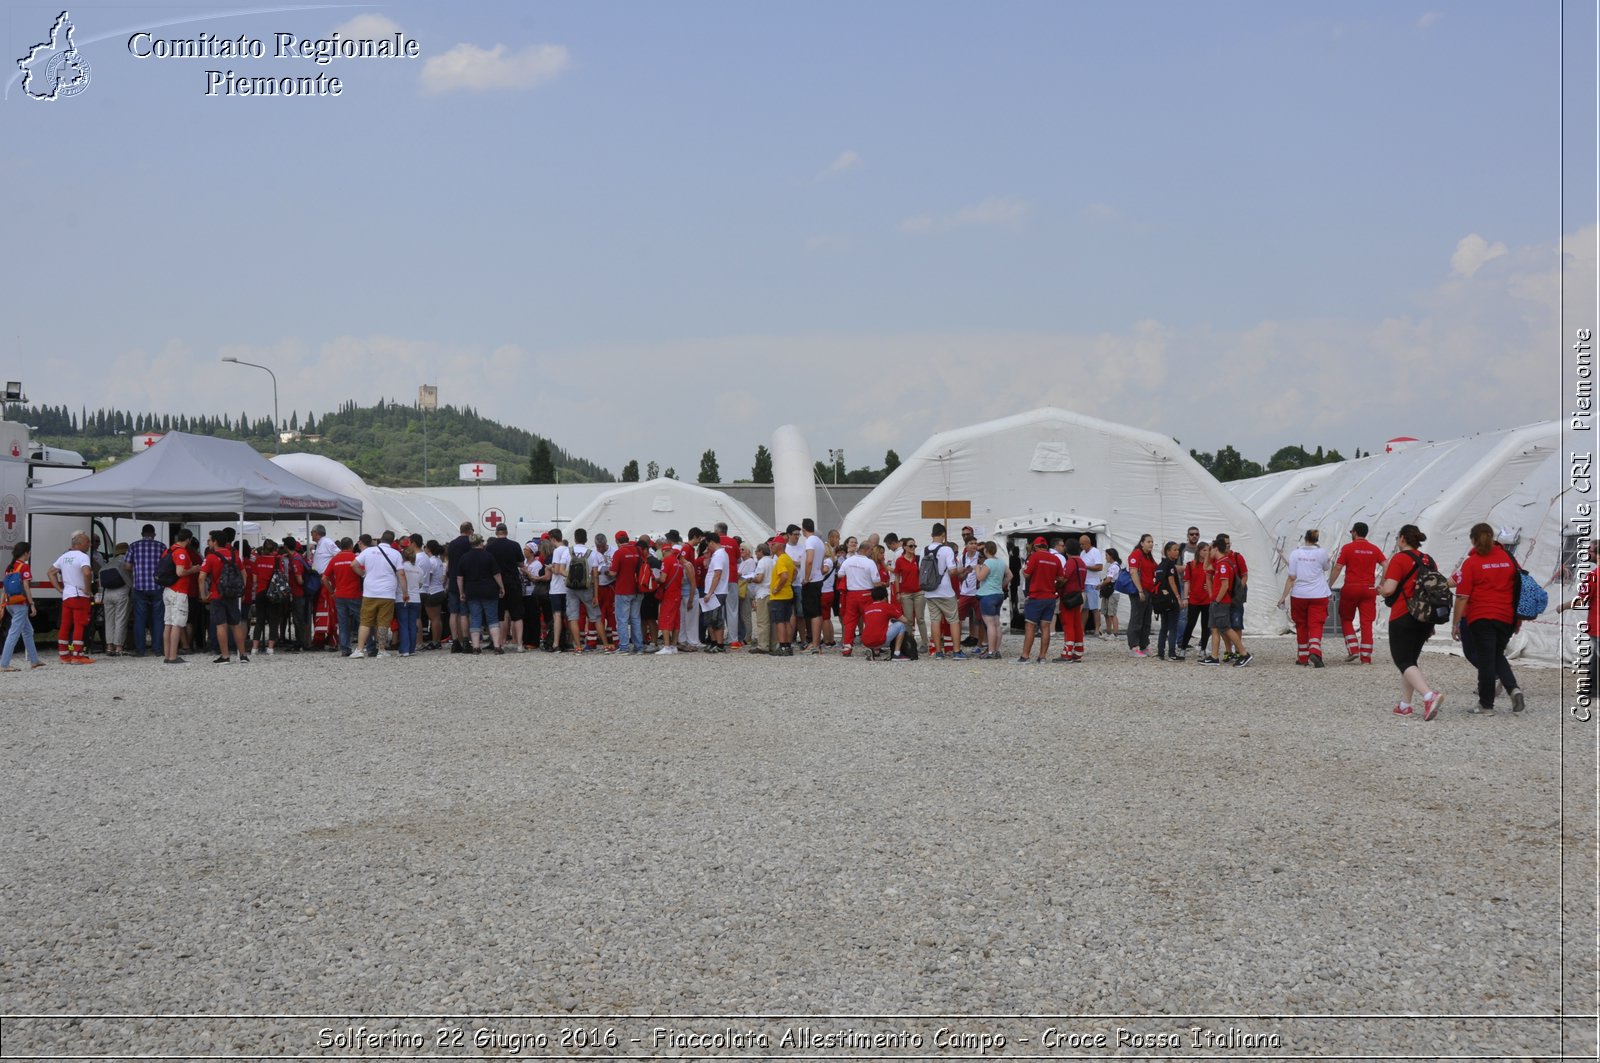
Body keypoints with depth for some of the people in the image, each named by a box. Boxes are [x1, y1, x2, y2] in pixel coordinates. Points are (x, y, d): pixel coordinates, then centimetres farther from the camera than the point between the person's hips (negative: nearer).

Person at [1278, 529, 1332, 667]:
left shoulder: (1295, 553, -3)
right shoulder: (1321, 553, -4)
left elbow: (1291, 577, -6)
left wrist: (1284, 596, -2)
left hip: (1299, 595, 1)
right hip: (1318, 596, -1)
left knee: (1301, 626, 14)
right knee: (1316, 626, -4)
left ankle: (1303, 658, 19)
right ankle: (1315, 652, -27)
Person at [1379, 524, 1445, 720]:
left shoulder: (1399, 559, -11)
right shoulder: (1428, 560, 11)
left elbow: (1389, 589, -18)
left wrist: (1380, 590, 6)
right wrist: (1431, 625, 22)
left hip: (1402, 618, -7)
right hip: (1425, 619, 7)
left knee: (1404, 663, -7)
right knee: (1410, 660, 18)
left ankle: (1430, 696, -28)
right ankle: (1404, 705, 19)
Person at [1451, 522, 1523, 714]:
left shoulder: (1471, 563, -9)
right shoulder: (1508, 558, 6)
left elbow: (1462, 596, -11)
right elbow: (1519, 588, 12)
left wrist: (1455, 623, -5)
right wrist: (1518, 618, 22)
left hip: (1481, 618, -4)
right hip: (1506, 617, 5)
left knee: (1485, 660, 1)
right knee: (1498, 655, 20)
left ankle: (1486, 705, 7)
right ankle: (1513, 688, -2)